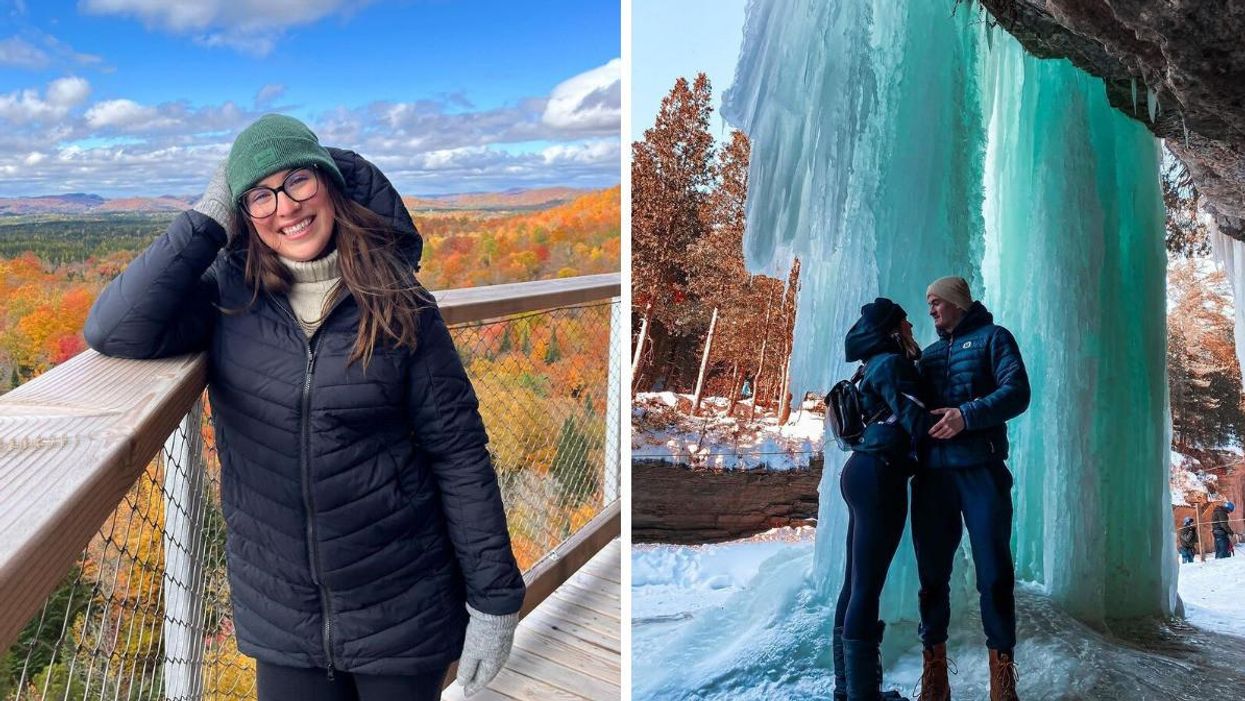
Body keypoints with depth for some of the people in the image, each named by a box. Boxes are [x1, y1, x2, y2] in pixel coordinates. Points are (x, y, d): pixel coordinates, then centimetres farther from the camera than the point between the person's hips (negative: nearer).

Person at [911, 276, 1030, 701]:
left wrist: (967, 415, -20)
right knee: (932, 574, 4)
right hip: (932, 474, 5)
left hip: (980, 470, -5)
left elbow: (1017, 393, -7)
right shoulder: (929, 354, 24)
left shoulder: (992, 338, 8)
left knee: (993, 573, -4)